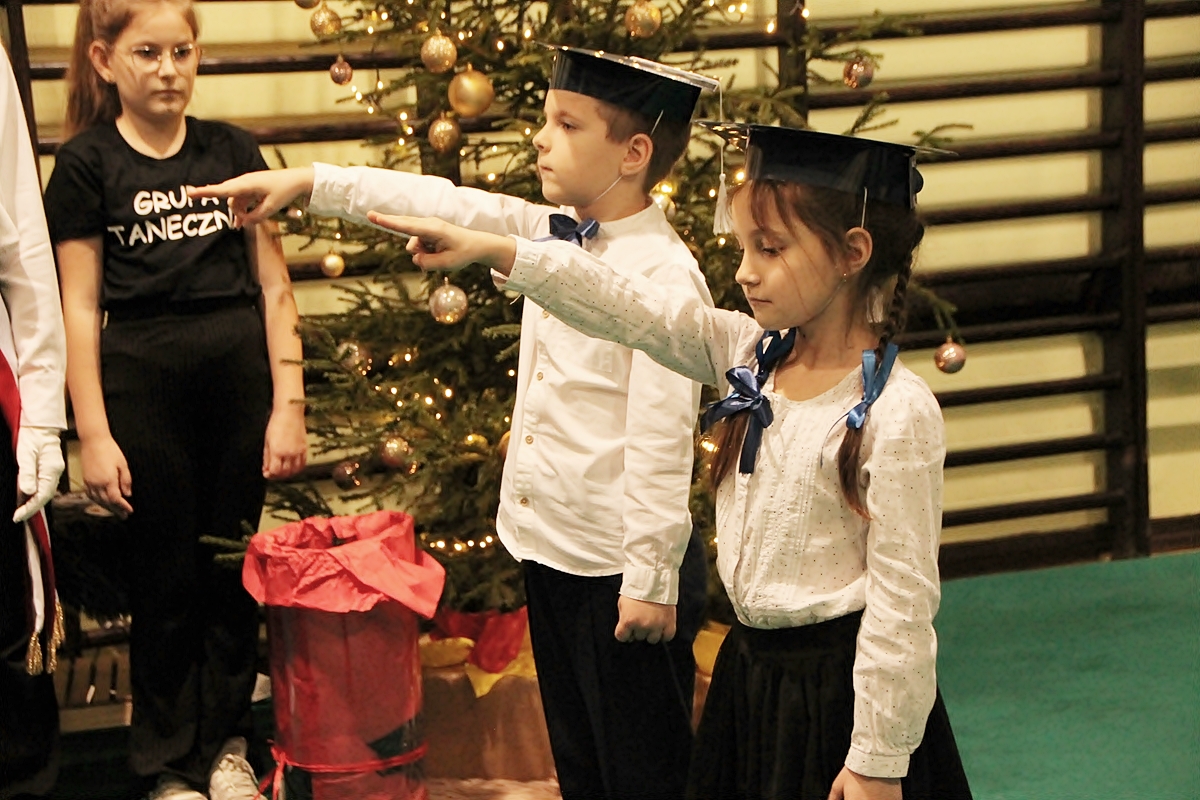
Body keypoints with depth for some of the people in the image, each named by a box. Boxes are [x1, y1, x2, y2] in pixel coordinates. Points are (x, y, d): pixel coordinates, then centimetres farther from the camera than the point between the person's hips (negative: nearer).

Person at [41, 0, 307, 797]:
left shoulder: (232, 151, 5)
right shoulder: (88, 163, -1)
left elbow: (274, 288, 5)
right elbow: (80, 307, -3)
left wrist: (289, 404, 0)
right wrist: (94, 433, -6)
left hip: (238, 373, 2)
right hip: (143, 380, -2)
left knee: (232, 568, 9)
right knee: (165, 579, 6)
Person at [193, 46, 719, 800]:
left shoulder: (664, 274, -20)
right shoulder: (552, 237, 6)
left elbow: (661, 441, -22)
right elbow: (442, 203, 13)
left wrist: (649, 578, -21)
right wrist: (305, 183, 11)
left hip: (622, 567, -9)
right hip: (551, 544, 9)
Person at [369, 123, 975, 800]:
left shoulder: (898, 414, -19)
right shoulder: (751, 355, 3)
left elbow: (902, 598, -19)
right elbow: (629, 310, 2)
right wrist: (491, 251, -7)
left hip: (842, 687, -7)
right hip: (751, 666, 7)